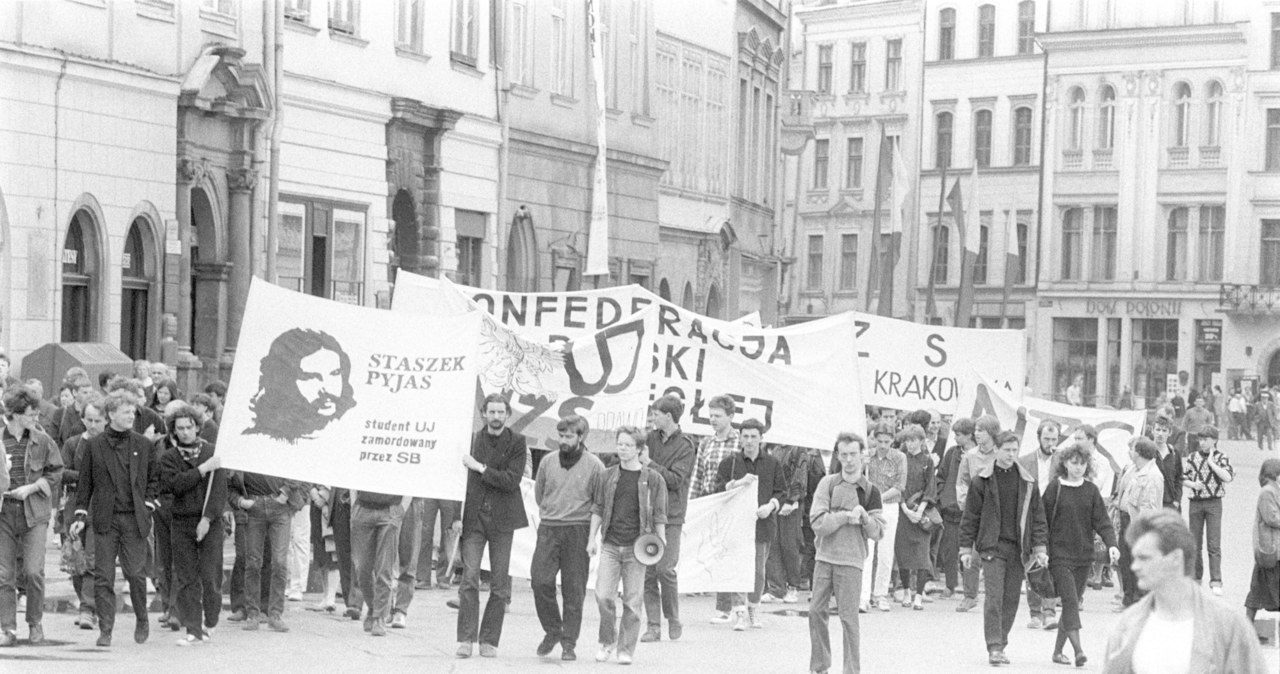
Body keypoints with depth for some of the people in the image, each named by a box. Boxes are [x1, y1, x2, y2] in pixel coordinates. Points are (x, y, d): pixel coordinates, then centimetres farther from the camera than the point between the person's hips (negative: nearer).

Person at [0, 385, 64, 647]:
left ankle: (35, 623, 11)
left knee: (33, 571, -10)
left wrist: (31, 488, -6)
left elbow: (55, 472, 7)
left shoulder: (42, 440, 3)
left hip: (34, 512, -1)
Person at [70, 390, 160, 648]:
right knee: (103, 576, -2)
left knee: (136, 573, -1)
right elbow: (85, 481, 6)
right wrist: (81, 515, 2)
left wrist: (148, 505, 3)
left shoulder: (143, 445, 6)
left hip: (135, 518, 0)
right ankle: (105, 629, 3)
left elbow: (154, 478, 15)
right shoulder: (95, 445, 2)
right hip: (105, 519, 0)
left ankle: (142, 620, 21)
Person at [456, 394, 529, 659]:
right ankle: (466, 638, -7)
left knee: (499, 585, 2)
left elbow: (511, 480, -11)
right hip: (473, 517, 1)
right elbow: (459, 479, 10)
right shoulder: (472, 439, 6)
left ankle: (489, 641, 8)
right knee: (469, 577, -9)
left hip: (503, 519, -1)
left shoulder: (517, 443, 1)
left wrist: (480, 468, -12)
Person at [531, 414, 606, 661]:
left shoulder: (594, 466, -2)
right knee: (540, 580, -10)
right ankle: (552, 630, 9)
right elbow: (538, 494, 20)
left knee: (574, 590, 0)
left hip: (578, 532, -3)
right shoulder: (548, 462, 7)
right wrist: (550, 515, 13)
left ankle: (569, 643, 8)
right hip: (548, 529, 3)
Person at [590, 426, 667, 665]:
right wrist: (592, 537, 6)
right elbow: (598, 508, 13)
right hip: (610, 545, 2)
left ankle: (626, 649, 9)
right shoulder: (609, 475, 8)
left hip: (636, 547, -2)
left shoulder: (652, 479, 1)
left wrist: (660, 543, -2)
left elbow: (659, 515, 3)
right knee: (603, 594, -7)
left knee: (632, 600, 0)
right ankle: (607, 641, 12)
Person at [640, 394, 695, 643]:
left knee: (665, 568, -9)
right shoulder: (651, 438, 11)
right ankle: (653, 625, 5)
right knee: (647, 570, 0)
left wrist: (650, 464, -17)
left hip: (670, 515, -4)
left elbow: (676, 479, -13)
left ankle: (673, 620, 9)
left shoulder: (684, 445, -4)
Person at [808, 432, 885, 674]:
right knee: (816, 611, 3)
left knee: (848, 617, -4)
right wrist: (847, 516, -14)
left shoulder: (870, 491, 2)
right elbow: (818, 522, -8)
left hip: (851, 561, -2)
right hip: (824, 557, 2)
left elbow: (878, 532, 0)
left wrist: (864, 517, -16)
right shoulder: (828, 483, 2)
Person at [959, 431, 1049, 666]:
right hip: (992, 547, -3)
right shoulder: (982, 481, 0)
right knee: (994, 597, -11)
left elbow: (1037, 516, 10)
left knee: (1011, 598, 6)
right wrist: (966, 548, 1)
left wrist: (1039, 548, 4)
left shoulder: (1027, 482, 7)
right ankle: (994, 647, -11)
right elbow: (970, 516, 3)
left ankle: (1001, 644, 17)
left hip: (1018, 549, 3)